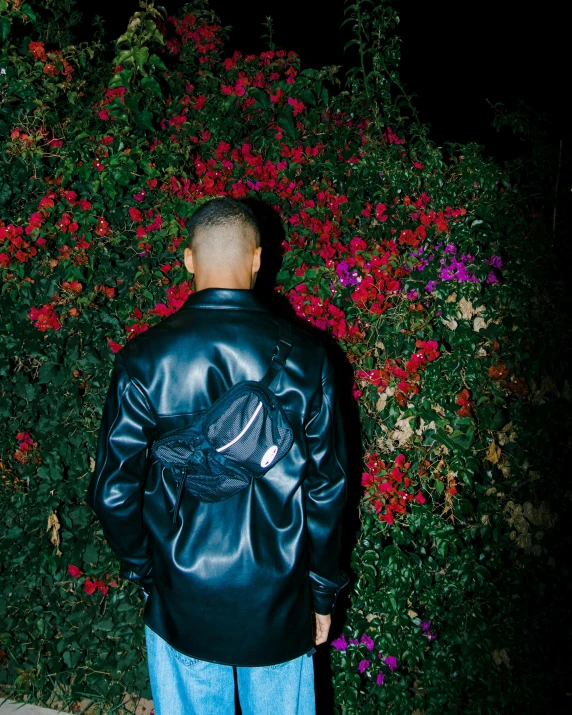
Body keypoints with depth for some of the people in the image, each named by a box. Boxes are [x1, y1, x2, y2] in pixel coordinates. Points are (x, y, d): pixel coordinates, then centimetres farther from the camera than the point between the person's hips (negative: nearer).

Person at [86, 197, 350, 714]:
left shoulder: (145, 357, -12)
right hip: (278, 603, 0)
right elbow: (328, 485, -7)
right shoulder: (303, 355, -12)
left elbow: (113, 488, -7)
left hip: (182, 600, 1)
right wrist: (324, 591, 6)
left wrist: (142, 570, 10)